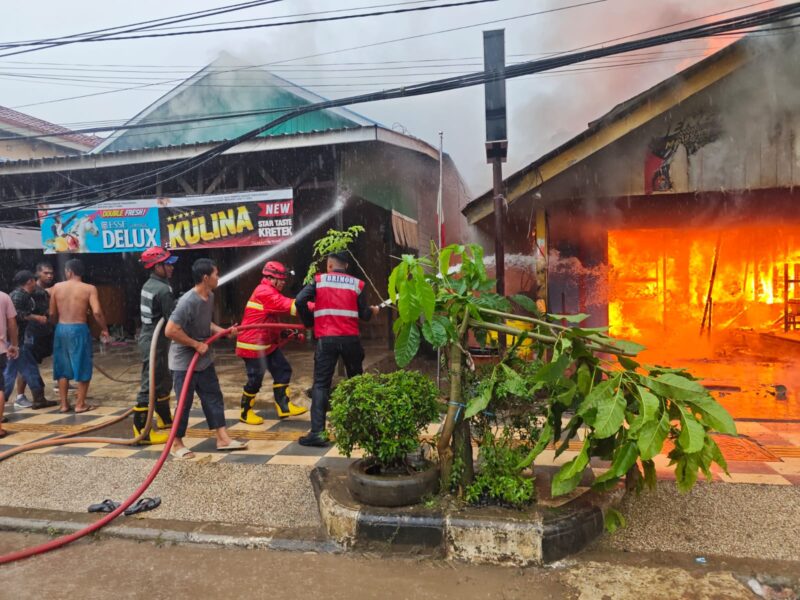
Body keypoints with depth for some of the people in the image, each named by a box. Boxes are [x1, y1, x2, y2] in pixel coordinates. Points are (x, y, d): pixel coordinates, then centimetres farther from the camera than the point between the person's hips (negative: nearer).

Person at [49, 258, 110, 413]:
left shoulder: (57, 287, 4)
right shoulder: (89, 288, -5)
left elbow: (52, 314, 7)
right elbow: (97, 312, -16)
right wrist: (104, 329, -3)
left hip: (61, 329, 4)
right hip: (79, 329, -3)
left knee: (62, 368, 14)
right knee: (83, 367, 7)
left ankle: (64, 404, 19)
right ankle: (80, 404, 10)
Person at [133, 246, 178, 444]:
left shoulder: (149, 285, 10)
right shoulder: (163, 290, -20)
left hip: (149, 339, 10)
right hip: (155, 343, -10)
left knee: (163, 382, 21)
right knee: (150, 386, -5)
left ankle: (165, 420, 35)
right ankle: (141, 430, 0)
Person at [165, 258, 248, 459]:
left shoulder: (210, 296, 2)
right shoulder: (188, 302, -25)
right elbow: (170, 330, -29)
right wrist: (197, 344, -22)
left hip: (204, 359, 8)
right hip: (184, 361, -8)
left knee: (213, 396, 10)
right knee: (184, 402, 2)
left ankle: (222, 438, 17)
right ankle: (177, 444, 18)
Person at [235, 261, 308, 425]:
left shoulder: (271, 293, 15)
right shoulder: (264, 292, -19)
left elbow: (282, 310, 12)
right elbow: (287, 305, -27)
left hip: (268, 343, 10)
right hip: (253, 344, -10)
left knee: (283, 370, 5)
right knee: (255, 379, -2)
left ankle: (283, 406, 10)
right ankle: (246, 413, 15)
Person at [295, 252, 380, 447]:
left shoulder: (319, 280, 5)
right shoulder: (356, 284, 8)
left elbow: (299, 301, -6)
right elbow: (364, 315, 8)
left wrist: (309, 322, 10)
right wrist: (373, 311, 31)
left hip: (326, 339, -2)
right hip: (350, 339, 2)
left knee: (321, 385, 1)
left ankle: (317, 432, -9)